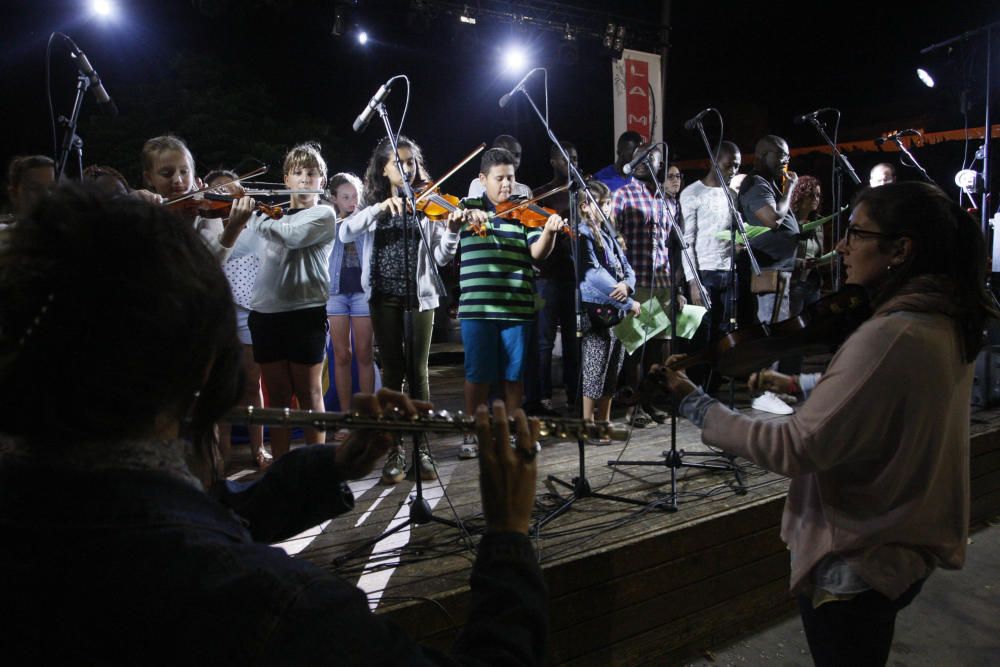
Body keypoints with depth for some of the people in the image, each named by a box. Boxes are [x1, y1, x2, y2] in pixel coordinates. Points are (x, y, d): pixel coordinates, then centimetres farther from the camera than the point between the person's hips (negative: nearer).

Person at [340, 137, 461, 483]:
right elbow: (345, 233, -11)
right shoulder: (373, 206, 8)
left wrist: (452, 232, -20)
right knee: (393, 372, 3)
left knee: (417, 372, 1)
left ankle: (422, 448, 10)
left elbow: (440, 258, -1)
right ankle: (395, 451, 11)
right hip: (385, 297, 1)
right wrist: (380, 208, -21)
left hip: (420, 296, 0)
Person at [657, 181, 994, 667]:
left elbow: (795, 448, -30)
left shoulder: (890, 336, -29)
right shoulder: (947, 326, 0)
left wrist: (692, 403, -24)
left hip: (854, 564, -8)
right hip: (903, 550, 8)